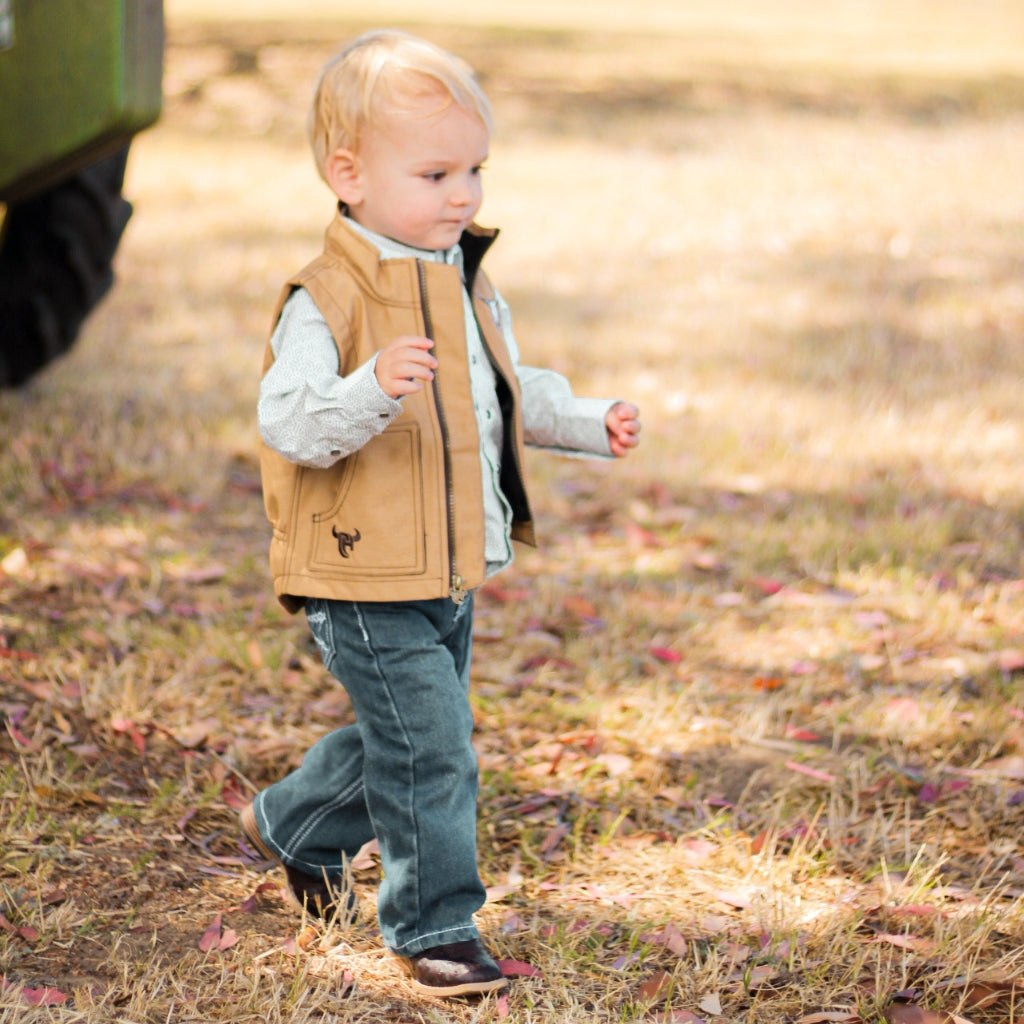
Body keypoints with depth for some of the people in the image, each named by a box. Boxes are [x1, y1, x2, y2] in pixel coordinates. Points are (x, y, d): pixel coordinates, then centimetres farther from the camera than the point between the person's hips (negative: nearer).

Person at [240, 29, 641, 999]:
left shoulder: (467, 285, 10)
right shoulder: (328, 298, -18)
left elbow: (508, 394, 24)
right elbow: (287, 420, -29)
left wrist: (589, 422, 11)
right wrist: (373, 390, -44)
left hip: (450, 575, 9)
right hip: (365, 581, -9)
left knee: (399, 737, 22)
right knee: (430, 749, -8)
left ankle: (291, 825, 46)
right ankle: (435, 926, 8)